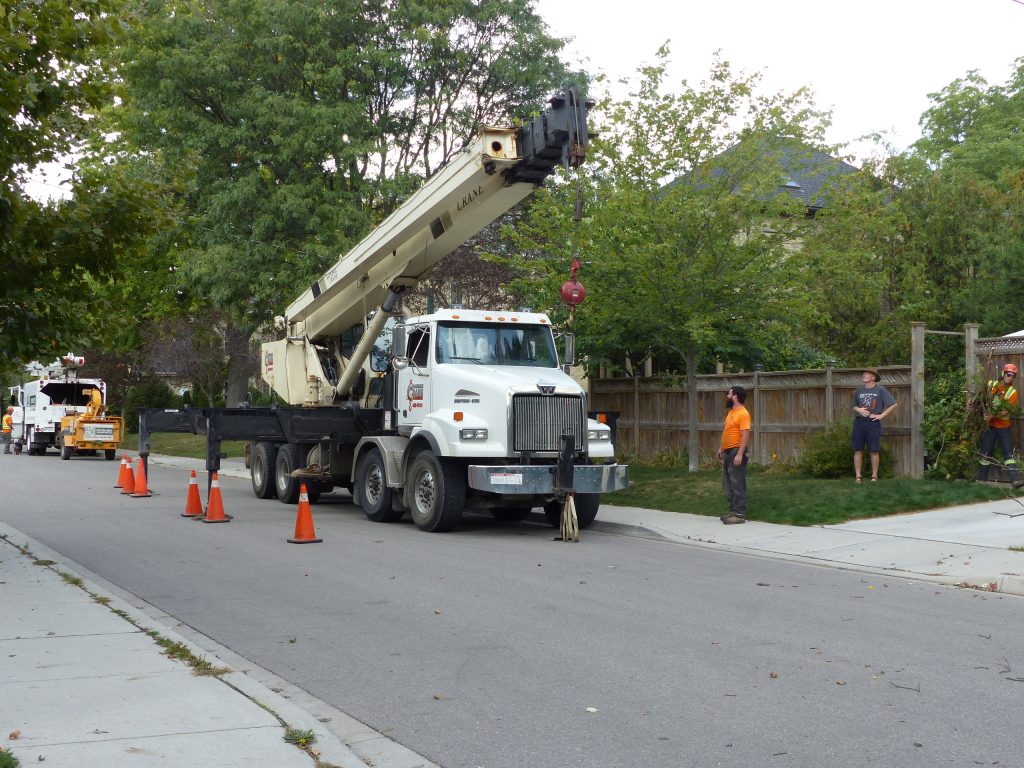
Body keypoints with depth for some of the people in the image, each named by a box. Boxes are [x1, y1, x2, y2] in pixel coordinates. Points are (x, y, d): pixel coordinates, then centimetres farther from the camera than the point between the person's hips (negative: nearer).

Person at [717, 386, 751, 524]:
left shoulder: (743, 414, -15)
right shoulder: (731, 412, 15)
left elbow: (745, 436, -20)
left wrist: (739, 454, -25)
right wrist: (721, 448, 22)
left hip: (736, 452, -10)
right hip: (727, 452, 10)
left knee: (737, 484, -7)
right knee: (728, 484, 13)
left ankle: (740, 514, -5)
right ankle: (733, 511, 20)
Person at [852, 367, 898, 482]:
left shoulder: (880, 390, -2)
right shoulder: (859, 391, 10)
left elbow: (893, 404, -4)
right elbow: (854, 406, 21)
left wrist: (881, 415, -7)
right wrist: (858, 409, -1)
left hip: (873, 422, -4)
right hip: (859, 422, 4)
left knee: (873, 451, 1)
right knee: (858, 450, 1)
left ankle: (874, 476, 8)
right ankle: (858, 476, 5)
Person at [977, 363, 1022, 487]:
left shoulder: (1013, 392, -5)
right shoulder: (991, 385, -2)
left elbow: (1007, 410, -14)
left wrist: (992, 416, -22)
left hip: (1004, 426, 0)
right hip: (989, 426, 0)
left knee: (1008, 453, -4)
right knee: (985, 453, 5)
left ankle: (1014, 480, -9)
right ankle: (981, 480, 10)